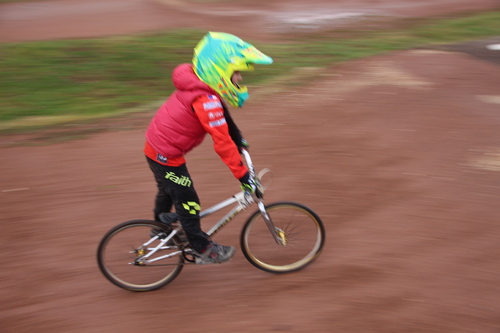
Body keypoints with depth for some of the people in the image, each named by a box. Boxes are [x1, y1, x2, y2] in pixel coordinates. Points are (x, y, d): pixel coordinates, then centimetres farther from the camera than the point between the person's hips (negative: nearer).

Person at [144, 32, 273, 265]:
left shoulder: (198, 86, -1)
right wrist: (243, 176, -26)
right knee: (187, 203, 3)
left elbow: (223, 117, 16)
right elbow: (222, 142, -31)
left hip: (156, 147, 10)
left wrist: (238, 138, 18)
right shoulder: (206, 101, -31)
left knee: (168, 189, 31)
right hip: (165, 155, -10)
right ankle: (203, 251, 17)